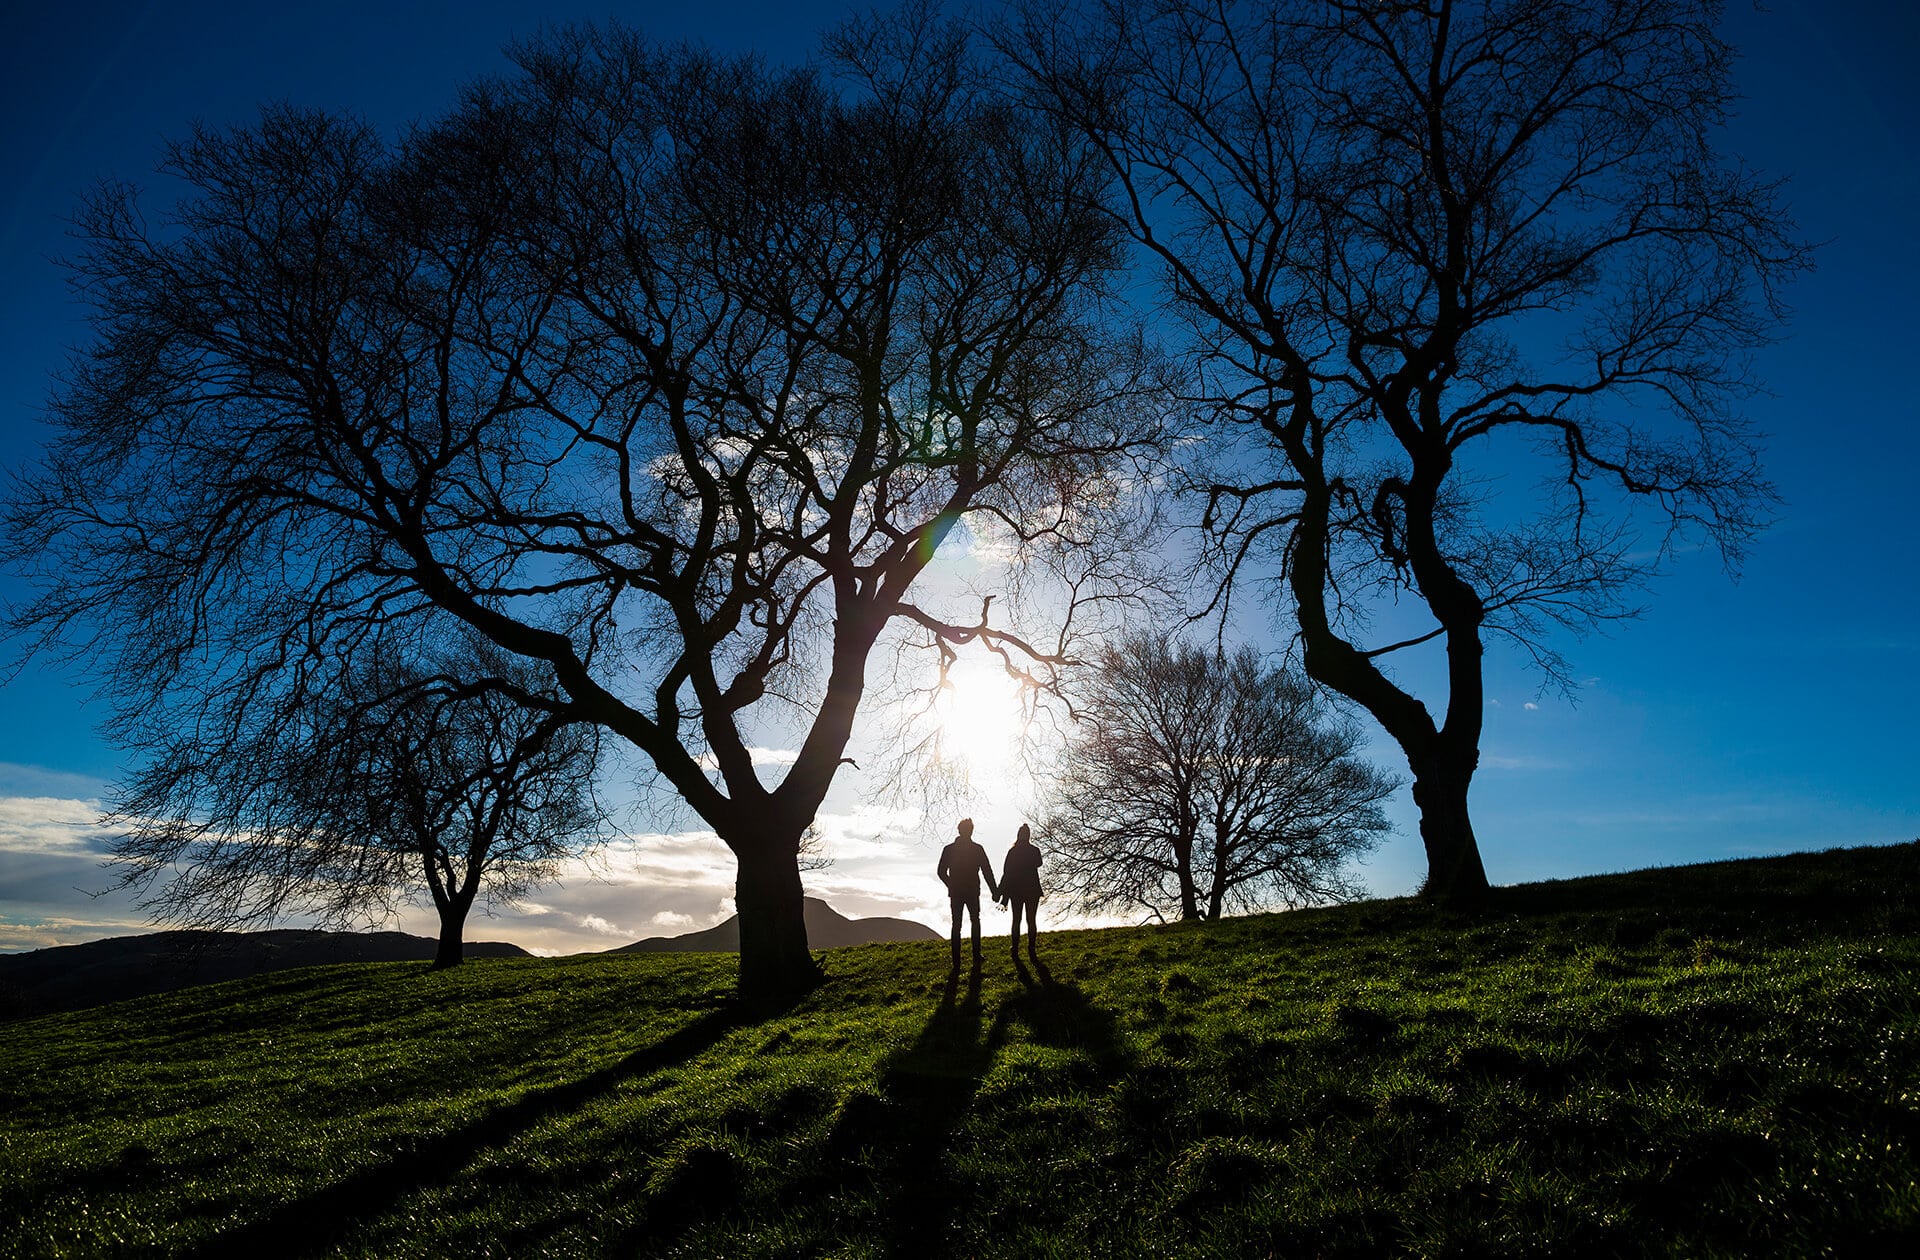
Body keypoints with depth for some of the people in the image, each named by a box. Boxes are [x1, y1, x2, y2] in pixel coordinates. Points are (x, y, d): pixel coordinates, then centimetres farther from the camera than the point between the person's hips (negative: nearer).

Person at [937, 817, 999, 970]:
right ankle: (976, 958, 17)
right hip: (973, 892, -1)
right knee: (975, 922, 18)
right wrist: (994, 891, -2)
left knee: (956, 925, 5)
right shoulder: (977, 849, -8)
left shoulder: (949, 849, -4)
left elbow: (941, 872, -2)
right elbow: (987, 871, -7)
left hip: (955, 893, 1)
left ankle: (956, 963, 1)